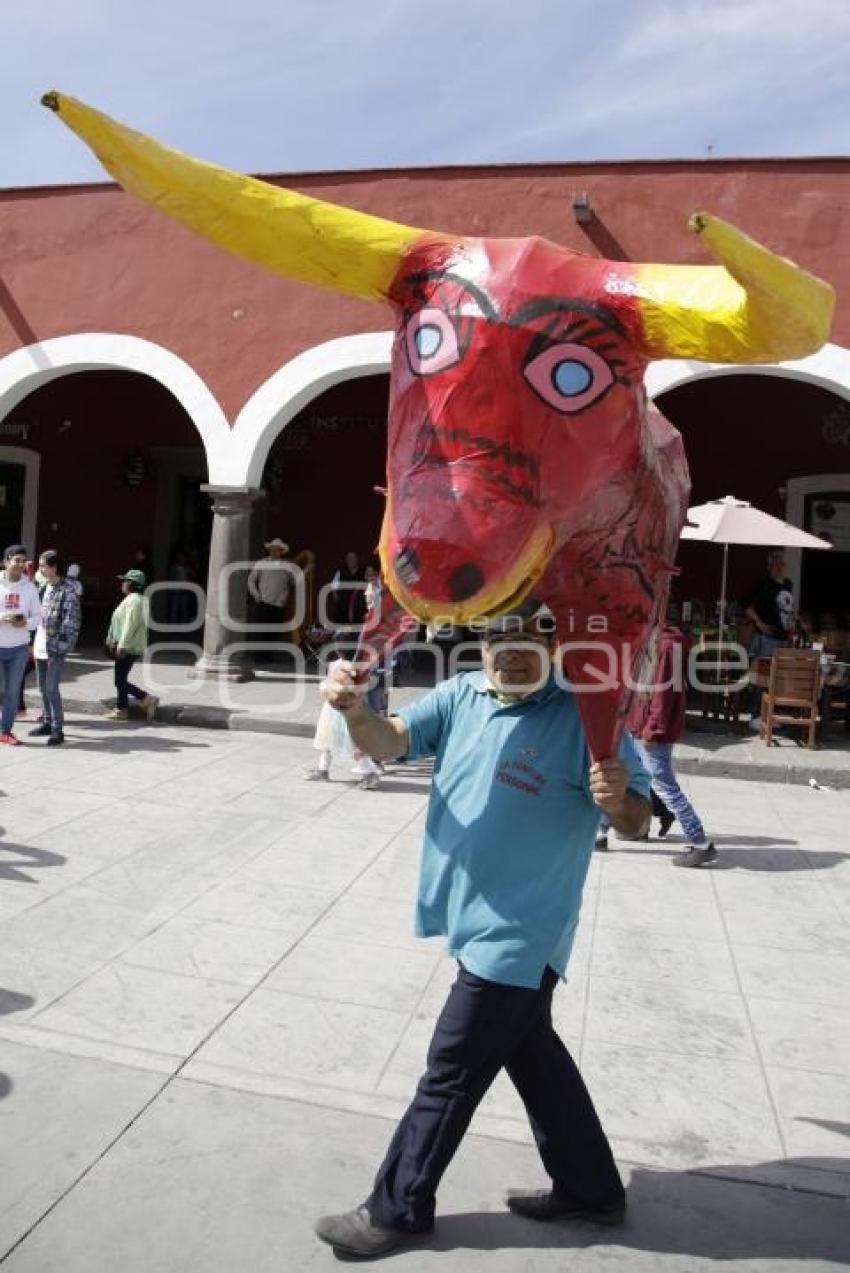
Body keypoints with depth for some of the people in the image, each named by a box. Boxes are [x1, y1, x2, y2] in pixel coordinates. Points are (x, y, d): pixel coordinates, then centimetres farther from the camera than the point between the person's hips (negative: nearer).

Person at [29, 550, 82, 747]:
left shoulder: (67, 590, -12)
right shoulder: (44, 588, 13)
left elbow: (72, 621, -16)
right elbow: (39, 614, 19)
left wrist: (60, 645, -19)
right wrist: (34, 642, 14)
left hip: (56, 648, -8)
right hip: (40, 647, 8)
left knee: (51, 688, -8)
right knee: (43, 688, 14)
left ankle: (58, 729, -1)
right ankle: (47, 723, 27)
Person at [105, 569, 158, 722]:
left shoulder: (134, 600, -18)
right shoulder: (130, 599, 16)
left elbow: (130, 625, -24)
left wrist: (122, 646, -24)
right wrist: (112, 640, 25)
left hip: (129, 648, -11)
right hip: (124, 646, 11)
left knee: (120, 680, -8)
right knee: (120, 679, 14)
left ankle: (147, 699, -6)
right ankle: (121, 709, 19)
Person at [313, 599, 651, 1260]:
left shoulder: (583, 716, -17)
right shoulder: (461, 695, -2)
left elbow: (636, 821, -14)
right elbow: (390, 741, -11)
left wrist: (619, 797, -38)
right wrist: (354, 709, -33)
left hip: (519, 935, -7)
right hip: (486, 925, 7)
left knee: (452, 1071, 7)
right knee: (531, 1052, 22)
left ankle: (397, 1210, 29)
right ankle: (590, 1188, 43)